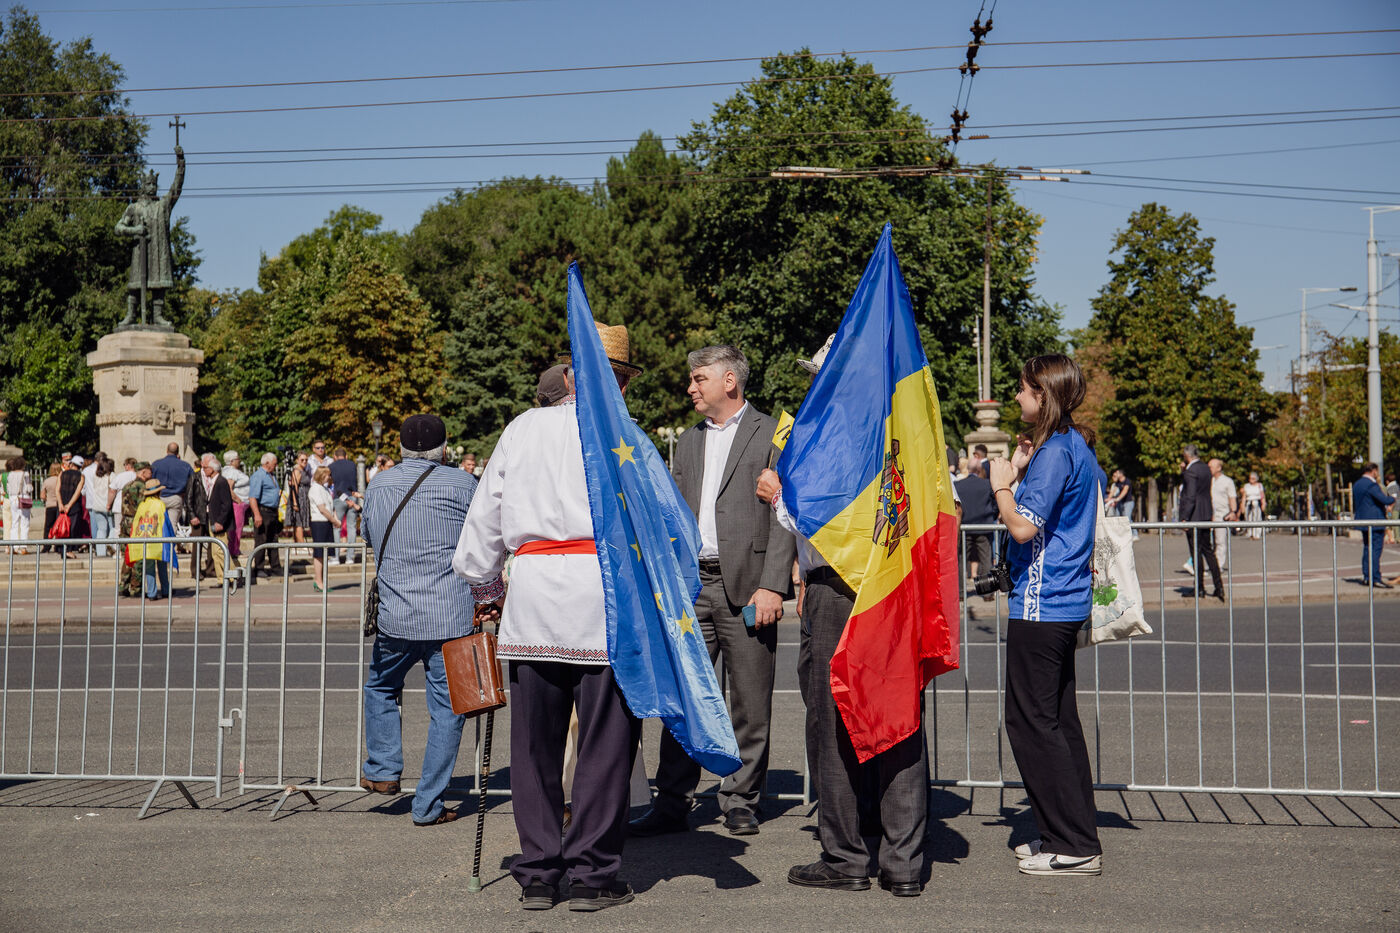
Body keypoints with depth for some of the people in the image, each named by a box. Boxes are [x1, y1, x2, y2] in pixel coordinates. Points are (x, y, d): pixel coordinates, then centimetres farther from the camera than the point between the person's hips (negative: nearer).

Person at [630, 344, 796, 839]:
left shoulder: (772, 435, 1)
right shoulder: (688, 443, 19)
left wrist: (772, 585, -13)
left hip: (746, 585, -5)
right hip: (691, 585, 5)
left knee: (750, 702, 3)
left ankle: (741, 802, 15)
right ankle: (672, 803, 10)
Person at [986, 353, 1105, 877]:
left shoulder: (1054, 452, -15)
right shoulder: (1080, 448, 15)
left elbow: (1023, 525, -22)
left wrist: (1002, 484, -7)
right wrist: (1018, 475, 10)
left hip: (1040, 605, -10)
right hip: (1066, 602, 10)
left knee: (1032, 721, -3)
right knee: (1058, 719, 14)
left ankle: (1074, 846, 1)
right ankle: (1076, 837, 20)